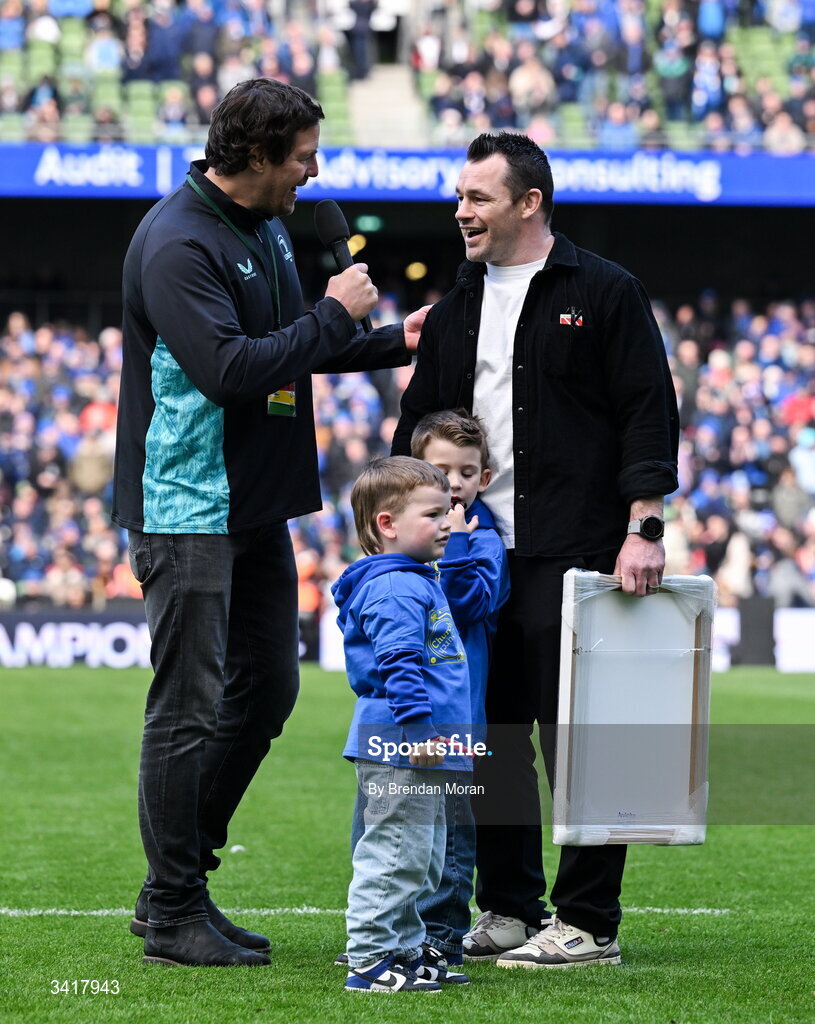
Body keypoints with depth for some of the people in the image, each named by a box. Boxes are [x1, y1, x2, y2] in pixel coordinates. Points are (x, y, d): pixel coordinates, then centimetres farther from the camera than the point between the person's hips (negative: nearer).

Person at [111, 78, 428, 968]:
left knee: (265, 692, 13)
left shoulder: (266, 228, 13)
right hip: (187, 508, -10)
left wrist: (394, 344, 17)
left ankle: (178, 885, 22)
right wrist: (336, 314, -17)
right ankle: (173, 914, 3)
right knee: (189, 709, -5)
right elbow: (231, 368, -27)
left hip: (257, 506, 10)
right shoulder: (177, 243, -17)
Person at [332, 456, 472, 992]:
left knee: (421, 861, 17)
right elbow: (398, 662, -24)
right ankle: (370, 962, -7)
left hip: (419, 750, 11)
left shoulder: (418, 582, 19)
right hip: (398, 748, -11)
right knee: (395, 856, -9)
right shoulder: (394, 588, -16)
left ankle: (406, 951, 25)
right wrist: (418, 724, -29)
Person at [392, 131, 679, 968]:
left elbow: (648, 413, -5)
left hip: (572, 555, -6)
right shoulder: (454, 313, 17)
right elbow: (416, 431, 20)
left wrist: (642, 529, -13)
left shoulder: (603, 293, 0)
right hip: (476, 559, 6)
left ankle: (588, 922, 0)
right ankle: (507, 909, 16)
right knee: (491, 737, 7)